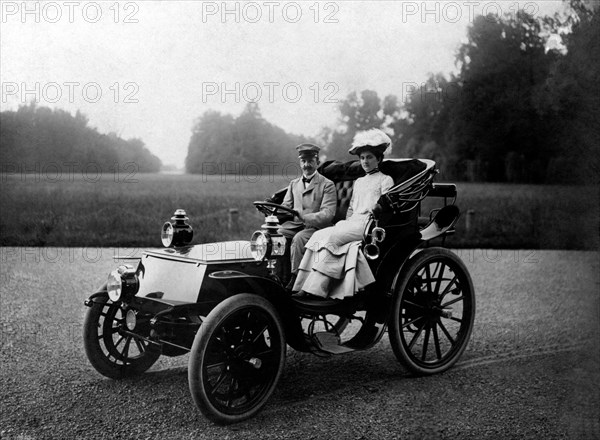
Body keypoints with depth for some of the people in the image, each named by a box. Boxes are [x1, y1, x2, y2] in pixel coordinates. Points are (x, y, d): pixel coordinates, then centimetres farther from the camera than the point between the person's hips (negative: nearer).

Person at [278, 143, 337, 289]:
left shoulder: (327, 185, 1)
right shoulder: (294, 184, 22)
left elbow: (328, 214, -11)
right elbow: (285, 205, 19)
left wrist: (303, 216, -26)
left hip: (316, 226, -5)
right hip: (294, 225, 5)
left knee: (298, 238, -35)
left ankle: (294, 280, -31)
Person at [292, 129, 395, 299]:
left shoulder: (386, 180, 7)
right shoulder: (358, 182, 27)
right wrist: (346, 223, 7)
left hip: (368, 225, -6)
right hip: (352, 223, 6)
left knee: (330, 237, -29)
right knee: (318, 236, -21)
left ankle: (312, 289, -33)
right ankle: (303, 288, -31)